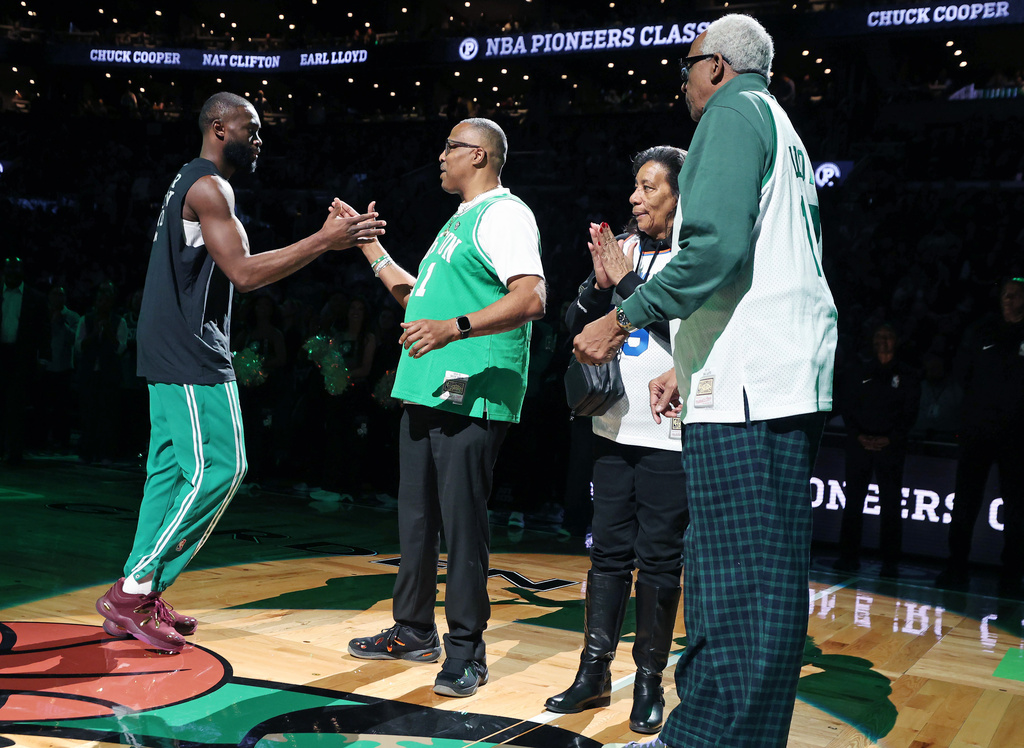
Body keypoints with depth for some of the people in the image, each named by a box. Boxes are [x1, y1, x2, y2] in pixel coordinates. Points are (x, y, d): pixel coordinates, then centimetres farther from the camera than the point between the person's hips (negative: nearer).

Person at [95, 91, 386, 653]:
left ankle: (137, 596, 15)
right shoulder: (209, 187, -13)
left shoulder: (191, 183, 21)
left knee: (171, 468, 11)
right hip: (193, 355, -11)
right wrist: (324, 242, -19)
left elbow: (237, 269, 21)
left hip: (172, 353, 11)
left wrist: (322, 240, 15)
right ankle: (134, 590, -3)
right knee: (219, 469, -8)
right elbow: (245, 274, -20)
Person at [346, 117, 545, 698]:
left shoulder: (504, 213, -7)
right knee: (416, 516, 14)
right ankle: (414, 631, 26)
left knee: (462, 519, -6)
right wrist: (371, 248, 31)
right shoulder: (460, 221, 24)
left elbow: (532, 300, -21)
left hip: (472, 395, -10)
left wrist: (455, 328, -30)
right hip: (427, 391, 10)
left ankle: (467, 649, 4)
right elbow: (420, 299, 32)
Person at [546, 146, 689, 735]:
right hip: (616, 426, 5)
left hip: (669, 435, -5)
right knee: (610, 551, 9)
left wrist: (627, 280, -14)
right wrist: (600, 282, -7)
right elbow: (576, 328, 11)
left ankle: (650, 679, 12)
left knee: (659, 558, 1)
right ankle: (594, 672, 16)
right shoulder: (623, 249, 12)